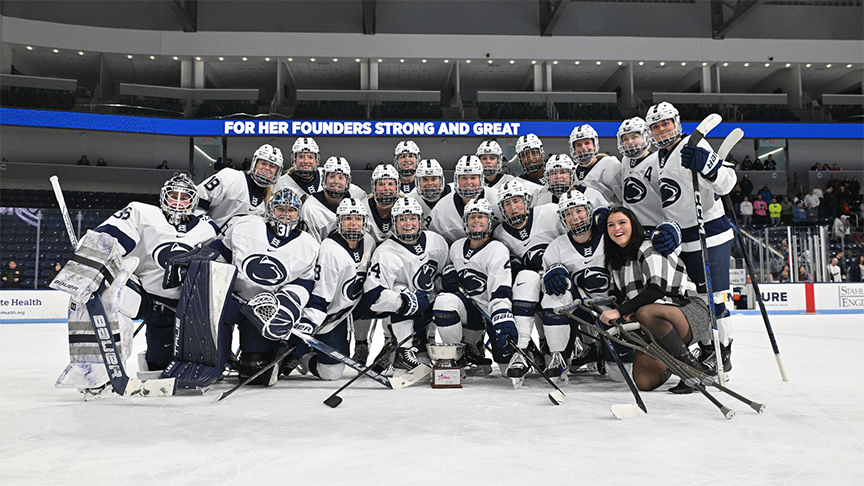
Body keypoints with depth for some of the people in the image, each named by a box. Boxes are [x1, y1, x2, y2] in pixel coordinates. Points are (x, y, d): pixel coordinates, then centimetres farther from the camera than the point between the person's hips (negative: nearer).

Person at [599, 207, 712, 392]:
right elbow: (625, 296, 20)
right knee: (644, 382, -15)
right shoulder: (614, 262, 14)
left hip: (691, 311, -6)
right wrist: (628, 312, -4)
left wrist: (620, 311, -24)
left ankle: (690, 363, -20)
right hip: (654, 327, 7)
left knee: (646, 313, -40)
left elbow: (657, 289, -20)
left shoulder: (650, 248, -8)